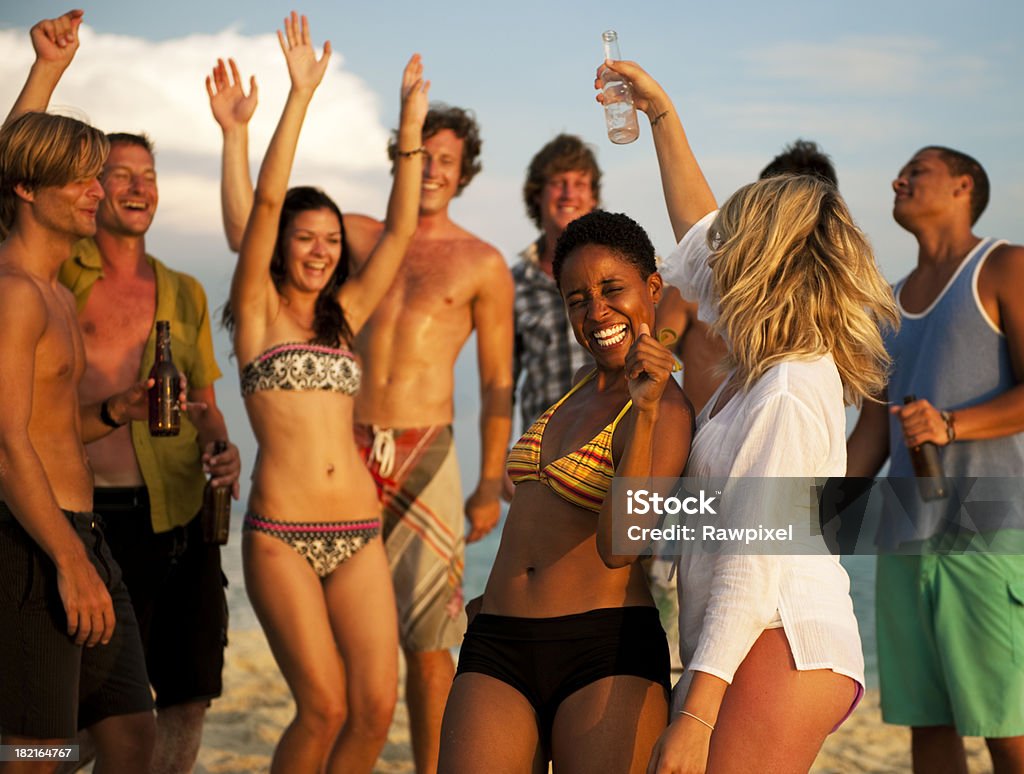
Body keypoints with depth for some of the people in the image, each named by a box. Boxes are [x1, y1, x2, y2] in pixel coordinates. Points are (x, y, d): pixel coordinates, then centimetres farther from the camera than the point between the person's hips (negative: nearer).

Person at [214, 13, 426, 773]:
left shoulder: (344, 313, 16)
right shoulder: (259, 309, 4)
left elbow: (400, 229, 11)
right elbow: (267, 201, -7)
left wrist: (411, 125, 4)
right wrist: (301, 95, -12)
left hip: (358, 532, 5)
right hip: (281, 532, -4)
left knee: (375, 708, -4)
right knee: (325, 707, -9)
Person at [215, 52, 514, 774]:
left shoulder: (483, 264, 4)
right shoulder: (359, 236, 11)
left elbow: (497, 383, 5)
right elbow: (250, 235, 7)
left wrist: (491, 485, 0)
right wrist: (236, 132, 2)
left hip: (425, 456, -2)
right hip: (346, 451, 2)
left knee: (427, 638, -1)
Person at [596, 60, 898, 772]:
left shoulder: (788, 398, -15)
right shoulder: (766, 362, 14)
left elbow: (753, 564, -23)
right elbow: (699, 235, 30)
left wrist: (696, 712, -26)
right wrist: (663, 115, 34)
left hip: (782, 651, -10)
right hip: (769, 651, 10)